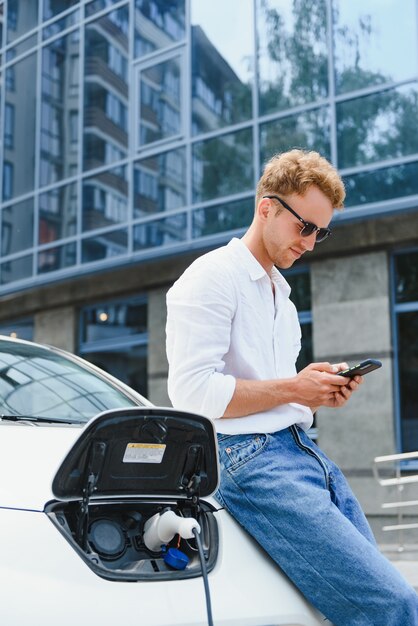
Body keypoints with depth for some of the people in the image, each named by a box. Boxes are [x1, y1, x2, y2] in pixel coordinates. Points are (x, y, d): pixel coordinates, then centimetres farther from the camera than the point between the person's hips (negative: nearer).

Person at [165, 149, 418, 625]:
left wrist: (320, 392, 7)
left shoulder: (280, 295, 24)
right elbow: (192, 390, -16)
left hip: (302, 448, 9)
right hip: (249, 457, -9)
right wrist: (291, 389, -10)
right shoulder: (212, 278, -5)